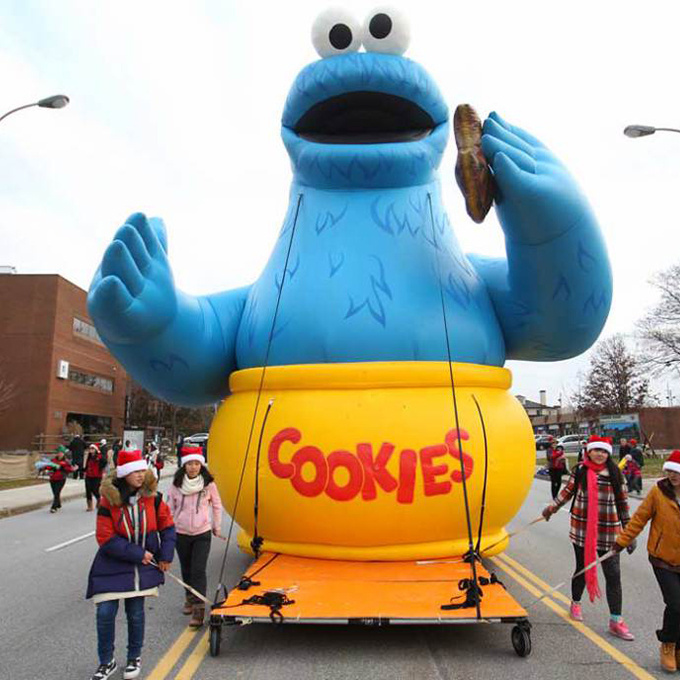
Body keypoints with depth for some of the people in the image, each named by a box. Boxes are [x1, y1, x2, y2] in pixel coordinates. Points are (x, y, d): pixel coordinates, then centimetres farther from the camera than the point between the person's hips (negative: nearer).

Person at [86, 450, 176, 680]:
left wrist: (166, 556, -4)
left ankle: (134, 658, 32)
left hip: (143, 566, 1)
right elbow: (106, 538, -14)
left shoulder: (152, 497, -8)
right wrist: (138, 554, -15)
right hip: (111, 565, -1)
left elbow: (167, 526, 2)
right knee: (105, 613, -1)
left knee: (135, 613, 9)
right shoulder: (109, 500, -14)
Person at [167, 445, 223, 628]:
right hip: (181, 534, 3)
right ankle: (190, 599, 39)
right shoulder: (176, 485, -5)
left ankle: (199, 609, -5)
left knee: (198, 571, -10)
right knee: (186, 570, 17)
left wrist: (216, 528, 10)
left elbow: (217, 506, 5)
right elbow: (170, 508, 7)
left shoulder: (208, 484, -8)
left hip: (202, 534, -3)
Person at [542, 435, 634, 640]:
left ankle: (616, 621, 11)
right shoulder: (579, 471, -2)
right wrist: (552, 508, 14)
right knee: (582, 568, 13)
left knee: (613, 574, -1)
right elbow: (567, 491, 11)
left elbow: (622, 502, 4)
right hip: (582, 529, 0)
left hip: (608, 531, 0)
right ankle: (575, 604, 37)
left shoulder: (615, 473, -1)